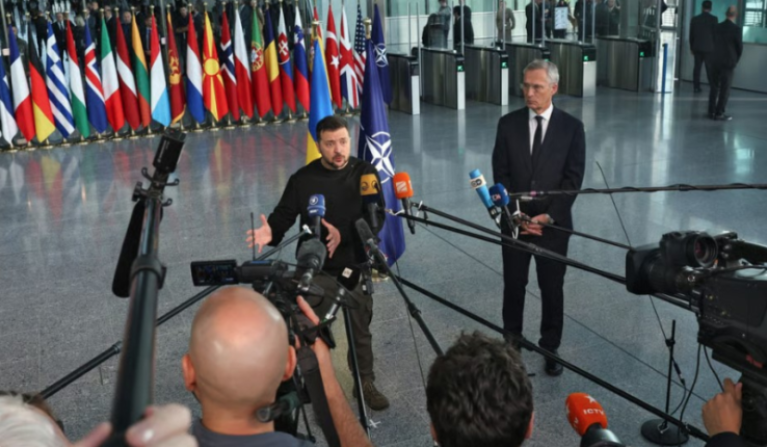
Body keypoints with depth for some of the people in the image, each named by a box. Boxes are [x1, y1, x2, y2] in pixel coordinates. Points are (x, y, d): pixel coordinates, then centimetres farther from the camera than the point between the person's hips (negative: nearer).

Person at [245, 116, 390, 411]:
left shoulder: (365, 174, -3)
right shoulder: (303, 179, -5)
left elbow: (376, 217, -11)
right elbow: (283, 216, -4)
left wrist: (344, 235, -27)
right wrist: (270, 233, -28)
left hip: (356, 268, 1)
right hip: (317, 270, -1)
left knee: (361, 329, 13)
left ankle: (366, 382, 31)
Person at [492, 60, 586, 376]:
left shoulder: (572, 127, -4)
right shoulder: (508, 124, 0)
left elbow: (574, 178, -6)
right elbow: (501, 174, 0)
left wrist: (548, 216, -14)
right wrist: (515, 213, -11)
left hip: (553, 224, -1)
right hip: (515, 221, 1)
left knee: (552, 289, 9)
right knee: (513, 286, 11)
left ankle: (550, 348, 25)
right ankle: (511, 344, 28)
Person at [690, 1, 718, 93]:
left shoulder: (694, 19, 3)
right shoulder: (713, 19, -8)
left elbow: (691, 34, 8)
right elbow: (716, 33, -5)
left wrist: (691, 47, 18)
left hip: (697, 47, 3)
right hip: (709, 47, -3)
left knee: (697, 67, 6)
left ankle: (696, 87, 5)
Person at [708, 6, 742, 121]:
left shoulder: (718, 27, 2)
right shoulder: (736, 29, -13)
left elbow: (715, 43, 8)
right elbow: (740, 47, -5)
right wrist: (735, 61, 12)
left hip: (715, 61, 5)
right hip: (729, 63, -5)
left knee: (714, 87, 10)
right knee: (725, 89, 1)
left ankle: (711, 112, 12)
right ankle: (719, 114, 0)